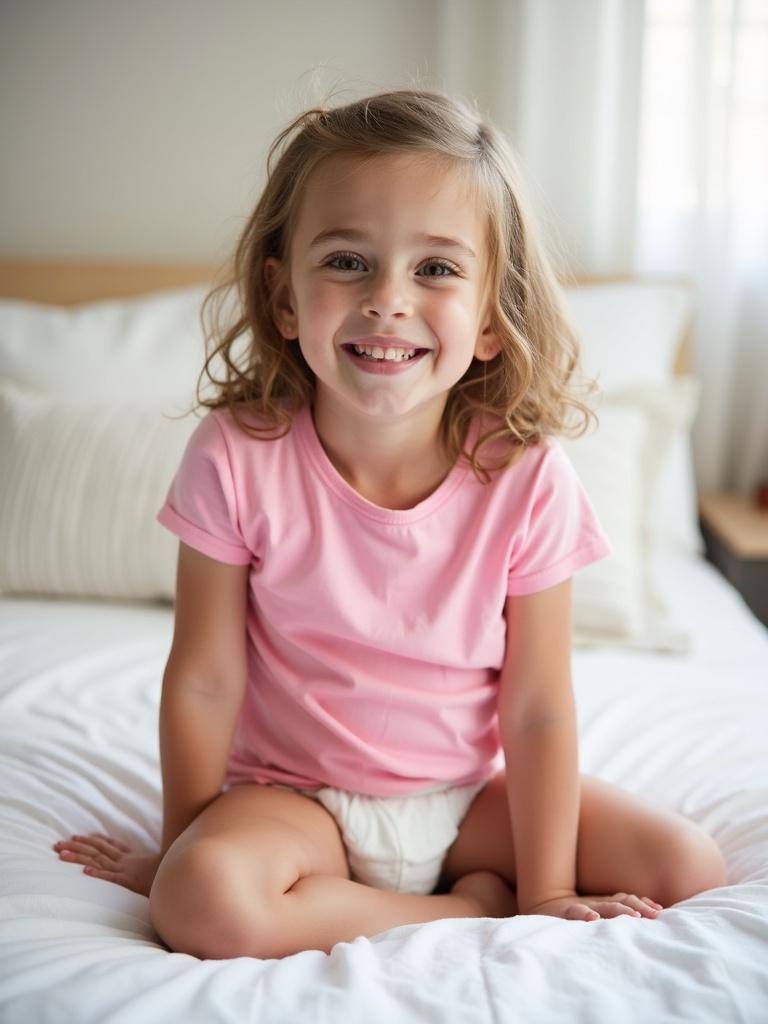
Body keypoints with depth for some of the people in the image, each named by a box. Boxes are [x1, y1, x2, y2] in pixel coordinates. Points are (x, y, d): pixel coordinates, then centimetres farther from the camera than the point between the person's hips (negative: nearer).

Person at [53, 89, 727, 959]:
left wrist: (547, 892, -8)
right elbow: (204, 684, -10)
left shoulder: (526, 479, -17)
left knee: (689, 869, -11)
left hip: (472, 793, 1)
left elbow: (537, 708, -11)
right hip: (296, 793, 0)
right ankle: (469, 905, -9)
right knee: (203, 903, -31)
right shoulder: (238, 456, -19)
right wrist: (183, 850, -2)